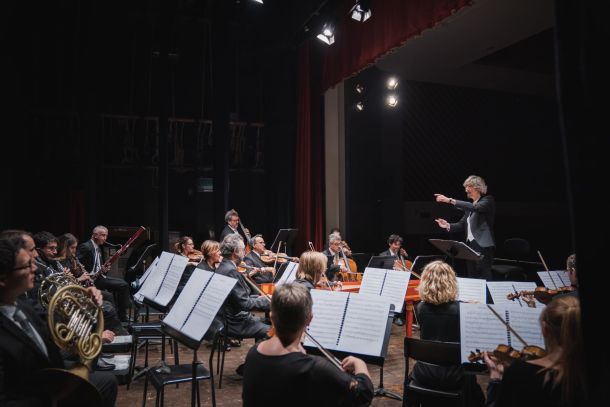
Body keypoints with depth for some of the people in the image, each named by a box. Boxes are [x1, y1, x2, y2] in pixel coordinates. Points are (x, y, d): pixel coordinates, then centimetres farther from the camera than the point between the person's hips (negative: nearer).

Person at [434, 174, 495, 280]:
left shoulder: (488, 200, -3)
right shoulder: (470, 205, 17)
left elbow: (475, 208, -24)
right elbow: (462, 225, 13)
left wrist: (450, 200, -30)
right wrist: (448, 225, -8)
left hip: (483, 246, -7)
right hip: (470, 246, 7)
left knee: (484, 279, -8)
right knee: (472, 279, 7)